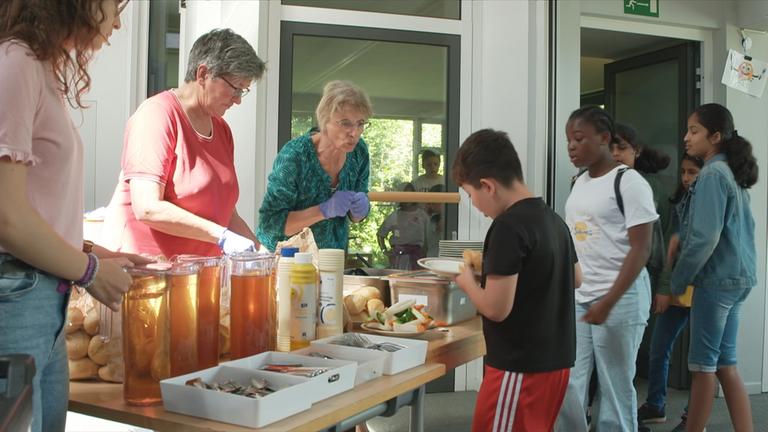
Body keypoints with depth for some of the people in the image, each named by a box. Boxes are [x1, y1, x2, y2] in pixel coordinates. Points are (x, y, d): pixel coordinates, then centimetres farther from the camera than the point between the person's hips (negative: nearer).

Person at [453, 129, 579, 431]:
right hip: (556, 360, 9)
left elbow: (497, 308, -23)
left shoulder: (508, 227, -20)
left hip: (520, 367, -9)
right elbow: (575, 278, 23)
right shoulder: (553, 220, 7)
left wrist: (468, 282, -3)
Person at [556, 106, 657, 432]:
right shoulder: (579, 184, 11)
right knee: (568, 385, 5)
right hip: (577, 298, 6)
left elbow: (641, 249, -13)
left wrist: (608, 303, -19)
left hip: (621, 297, -6)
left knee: (615, 388, 3)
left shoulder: (629, 182, -9)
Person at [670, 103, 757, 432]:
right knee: (725, 364, 12)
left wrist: (677, 281, -10)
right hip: (736, 277, 9)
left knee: (703, 364, 0)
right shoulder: (733, 174, 14)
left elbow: (704, 238, -20)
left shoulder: (712, 174, -13)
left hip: (717, 280, -9)